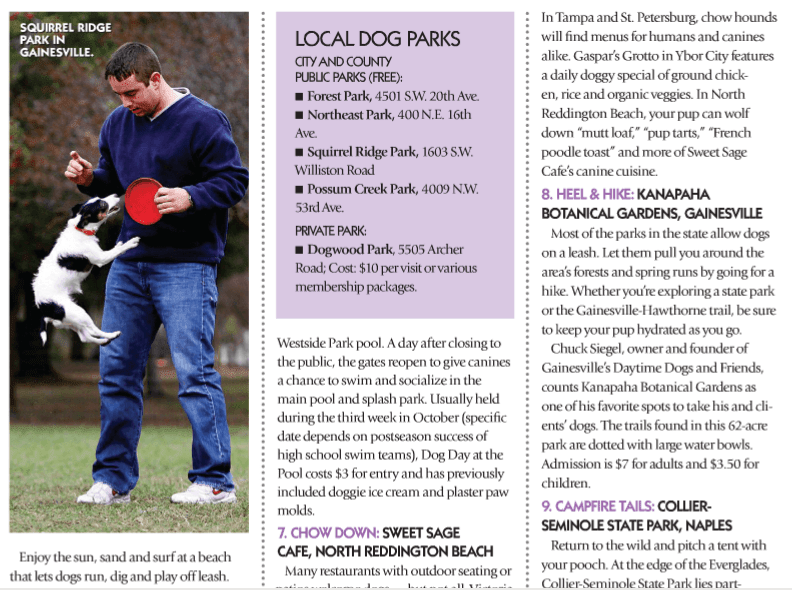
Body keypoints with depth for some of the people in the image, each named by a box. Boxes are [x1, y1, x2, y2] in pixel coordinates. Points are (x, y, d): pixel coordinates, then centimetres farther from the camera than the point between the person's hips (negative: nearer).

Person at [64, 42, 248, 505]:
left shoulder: (202, 120, -9)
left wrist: (190, 198, -26)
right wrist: (90, 179, 0)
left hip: (186, 265, -7)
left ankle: (216, 481, -5)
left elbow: (234, 180, -10)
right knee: (116, 370, 7)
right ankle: (115, 478, 16)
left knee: (194, 371, -11)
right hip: (129, 263, 7)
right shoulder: (117, 124, 11)